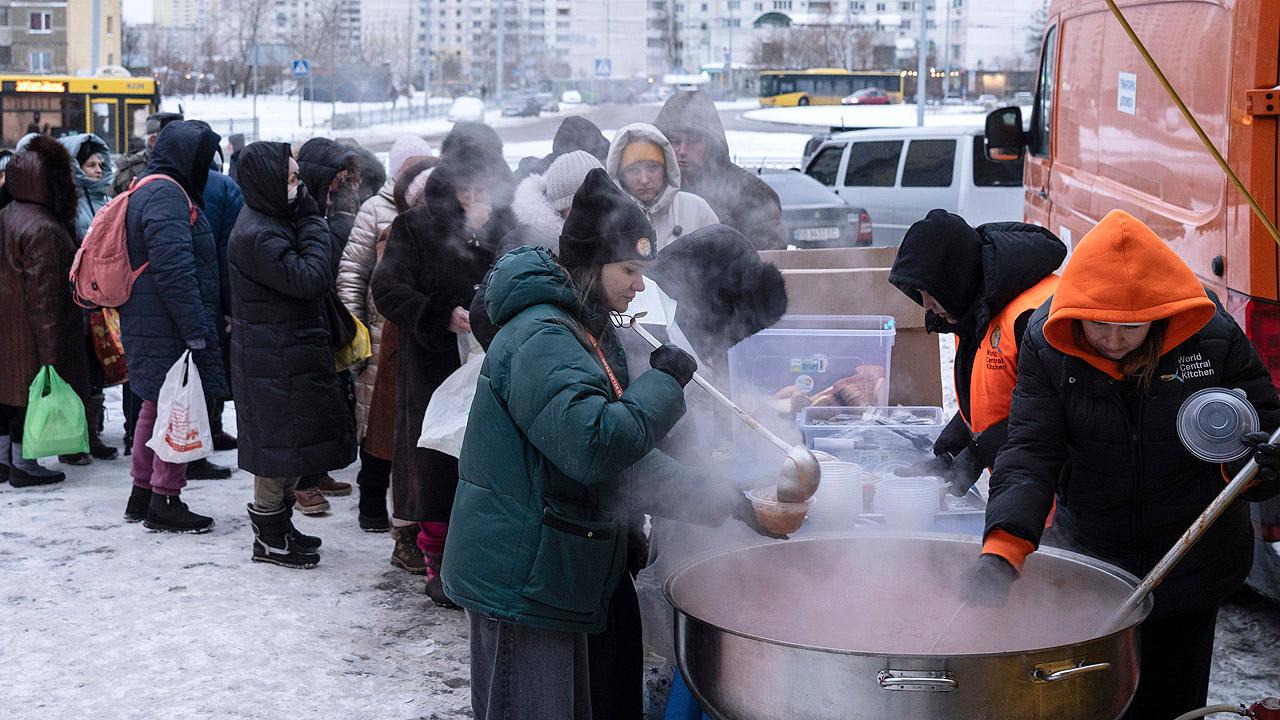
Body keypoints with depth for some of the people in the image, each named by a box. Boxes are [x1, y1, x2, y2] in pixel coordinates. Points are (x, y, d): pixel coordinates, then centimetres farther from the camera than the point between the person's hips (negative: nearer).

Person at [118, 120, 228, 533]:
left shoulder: (147, 190, 19)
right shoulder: (167, 196, -16)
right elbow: (175, 270, -24)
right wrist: (196, 329, -24)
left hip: (147, 325, 11)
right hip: (170, 328, -11)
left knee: (156, 407, 18)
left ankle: (142, 495, 28)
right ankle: (165, 502, 1)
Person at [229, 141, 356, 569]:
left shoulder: (274, 222, 12)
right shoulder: (258, 235, -21)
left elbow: (322, 277, 13)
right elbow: (310, 279, -24)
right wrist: (314, 225, -17)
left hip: (293, 350, 10)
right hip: (271, 359, -10)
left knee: (290, 438, 18)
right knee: (278, 441, -1)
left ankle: (278, 525, 31)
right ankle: (269, 540, 11)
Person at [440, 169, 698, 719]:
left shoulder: (588, 333, 14)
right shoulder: (540, 340, -20)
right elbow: (596, 444, -32)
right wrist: (664, 381, -19)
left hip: (553, 574, 10)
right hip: (519, 584, -10)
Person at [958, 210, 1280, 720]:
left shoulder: (1214, 338, -16)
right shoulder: (1046, 344, -14)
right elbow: (1030, 452, -20)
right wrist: (1002, 553, -35)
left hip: (1193, 563, -1)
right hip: (1088, 558, 1)